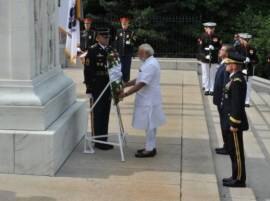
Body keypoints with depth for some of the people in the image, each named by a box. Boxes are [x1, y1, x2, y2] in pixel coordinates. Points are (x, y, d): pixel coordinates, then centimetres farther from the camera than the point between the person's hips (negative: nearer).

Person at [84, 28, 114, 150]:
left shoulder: (110, 50, 11)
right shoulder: (92, 50, -9)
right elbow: (88, 71, -12)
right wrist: (89, 90, -15)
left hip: (108, 88, 6)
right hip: (97, 89, -6)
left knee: (105, 115, 11)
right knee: (97, 115, 1)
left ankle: (103, 139, 21)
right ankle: (98, 141, 9)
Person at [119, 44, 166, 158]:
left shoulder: (150, 65, -20)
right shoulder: (149, 63, 13)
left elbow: (141, 84, -26)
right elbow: (139, 79, 18)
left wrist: (126, 94, -23)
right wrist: (125, 84, 11)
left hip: (149, 100, -10)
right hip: (147, 100, 10)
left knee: (149, 125, -3)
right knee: (150, 124, 16)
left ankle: (150, 149, 4)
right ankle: (150, 146, 24)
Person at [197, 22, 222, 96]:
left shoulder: (217, 37, 4)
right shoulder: (202, 37, -2)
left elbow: (220, 47, 4)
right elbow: (200, 48, -7)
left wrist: (214, 48, -15)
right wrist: (205, 55, -20)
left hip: (214, 59, 2)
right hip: (205, 59, -2)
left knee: (213, 75, 4)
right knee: (206, 74, 4)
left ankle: (212, 89, 10)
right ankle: (206, 89, 12)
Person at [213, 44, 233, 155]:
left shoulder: (227, 67, -22)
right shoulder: (223, 65, 9)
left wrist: (223, 102, -21)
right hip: (221, 101, 9)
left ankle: (227, 148, 12)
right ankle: (227, 146, 27)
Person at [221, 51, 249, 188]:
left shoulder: (237, 81, -21)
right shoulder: (235, 78, 9)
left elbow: (237, 104, -23)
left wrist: (234, 124, -20)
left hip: (234, 122, -10)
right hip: (231, 120, 10)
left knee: (236, 151, 1)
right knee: (233, 151, 16)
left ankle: (239, 180, 10)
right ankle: (236, 177, 26)